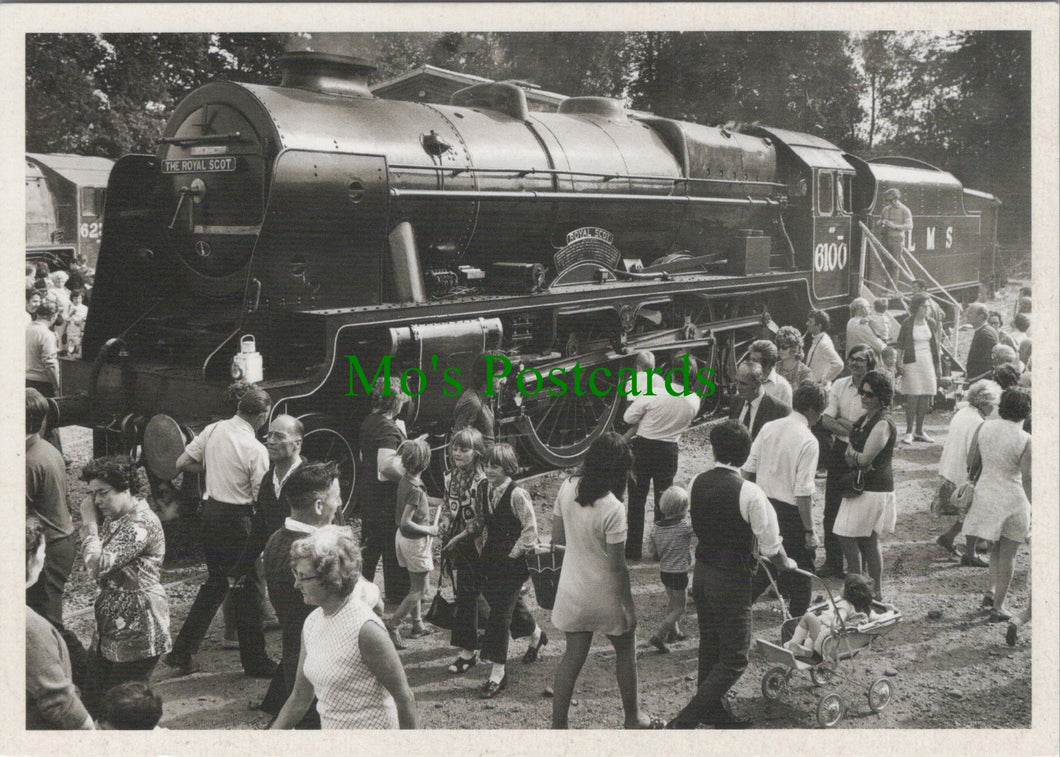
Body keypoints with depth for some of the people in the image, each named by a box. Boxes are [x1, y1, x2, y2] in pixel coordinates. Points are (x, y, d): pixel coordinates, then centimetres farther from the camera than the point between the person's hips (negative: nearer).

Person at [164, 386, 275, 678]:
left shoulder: (213, 430, 0)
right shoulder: (256, 450, -18)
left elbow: (182, 463, 6)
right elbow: (260, 498, -15)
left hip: (211, 511, 7)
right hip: (236, 519, -7)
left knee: (215, 582, 19)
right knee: (245, 588, 5)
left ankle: (181, 652, 21)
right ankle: (254, 661, 15)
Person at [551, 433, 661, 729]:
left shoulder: (568, 488, -8)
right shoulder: (612, 508, -26)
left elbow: (557, 537, 3)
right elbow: (617, 565, -20)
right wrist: (628, 607, -9)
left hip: (572, 590, 5)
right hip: (604, 594, -5)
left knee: (573, 654, 15)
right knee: (625, 649, 18)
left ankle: (558, 724, 17)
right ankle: (633, 717, 33)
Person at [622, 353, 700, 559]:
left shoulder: (654, 394, -21)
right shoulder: (693, 401, -12)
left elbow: (629, 417, -11)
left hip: (643, 448, -2)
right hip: (669, 451, 2)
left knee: (637, 499, 11)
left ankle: (634, 548, 16)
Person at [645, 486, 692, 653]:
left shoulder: (656, 528, -6)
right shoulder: (685, 526, -22)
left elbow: (652, 553, 0)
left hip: (664, 571, 6)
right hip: (679, 574, -6)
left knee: (672, 603, 25)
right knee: (680, 608, 7)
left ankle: (673, 632, 40)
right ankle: (659, 636, 0)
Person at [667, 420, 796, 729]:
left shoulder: (697, 483, -2)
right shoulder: (749, 493, -21)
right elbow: (771, 547, -14)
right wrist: (786, 564, 7)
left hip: (701, 573, 7)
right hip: (731, 582, -7)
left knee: (710, 646, 22)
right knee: (734, 660, 4)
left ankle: (716, 711, 39)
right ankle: (685, 721, -1)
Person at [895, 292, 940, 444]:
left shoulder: (931, 323, 11)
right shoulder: (907, 324, -1)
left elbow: (935, 346, 15)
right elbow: (900, 345, 1)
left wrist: (937, 366, 12)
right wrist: (899, 363, -9)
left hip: (928, 362, 4)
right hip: (912, 362, -4)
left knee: (925, 398, 3)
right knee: (912, 397, -9)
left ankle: (919, 431, 12)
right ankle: (909, 431, -4)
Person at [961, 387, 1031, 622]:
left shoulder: (984, 427, -4)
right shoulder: (1025, 440, -17)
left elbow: (970, 461, 4)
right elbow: (1027, 479, -16)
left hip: (985, 494, 4)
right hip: (1012, 499, -4)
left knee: (997, 547, 26)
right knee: (1007, 554, 8)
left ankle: (991, 590, 23)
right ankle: (998, 607, 13)